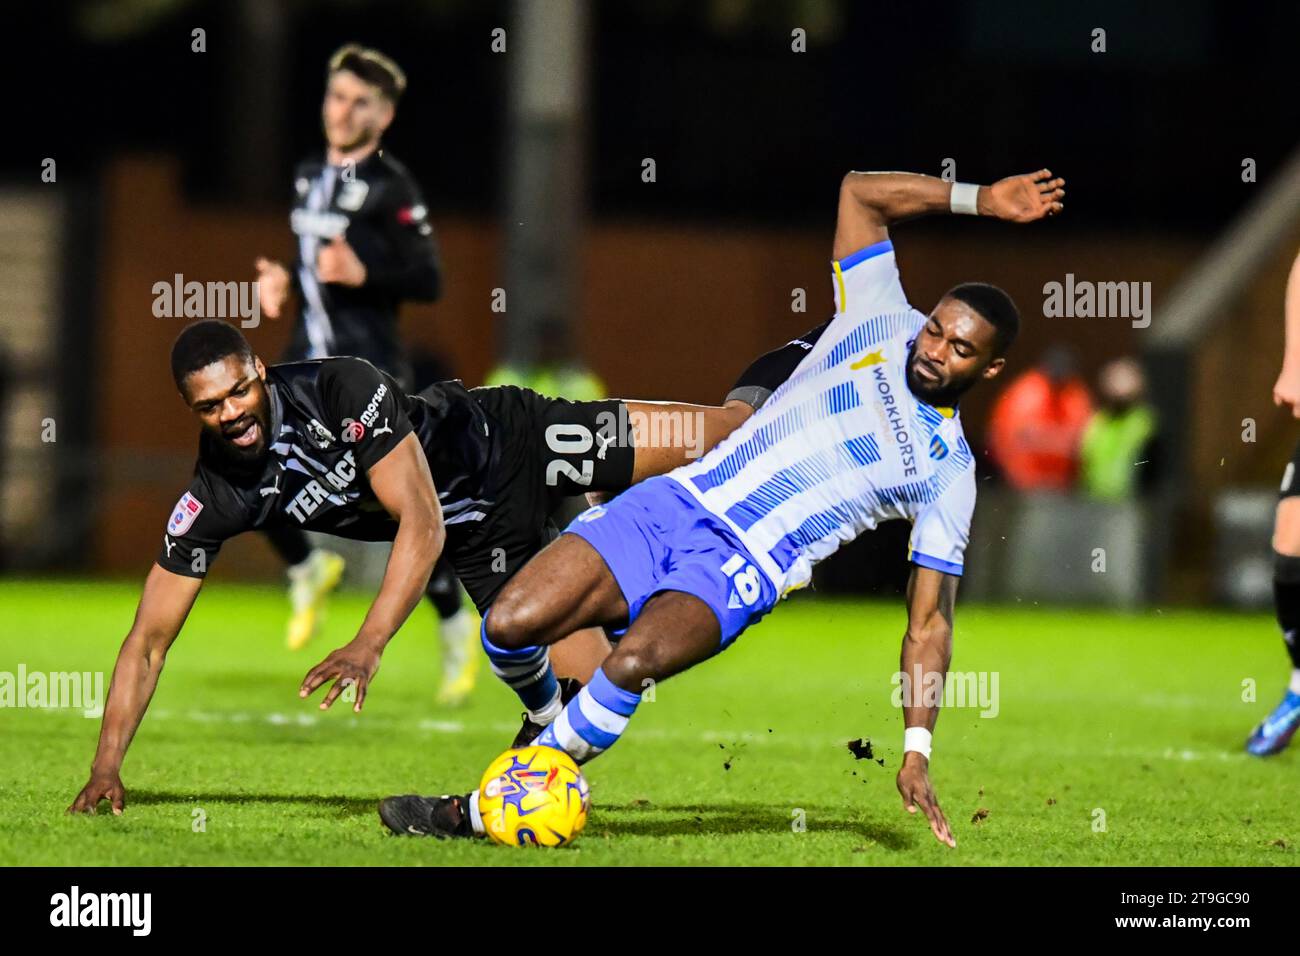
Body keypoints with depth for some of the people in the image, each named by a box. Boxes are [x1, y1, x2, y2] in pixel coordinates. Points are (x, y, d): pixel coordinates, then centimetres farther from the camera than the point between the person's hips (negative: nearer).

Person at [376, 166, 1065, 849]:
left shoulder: (949, 474, 6)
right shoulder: (882, 323, 11)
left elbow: (929, 623, 6)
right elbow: (858, 193, 17)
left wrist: (916, 752, -3)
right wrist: (977, 200, 9)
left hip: (741, 568, -3)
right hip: (674, 502, 3)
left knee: (634, 663, -34)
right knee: (508, 626, -15)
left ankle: (487, 808, -17)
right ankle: (552, 722, 22)